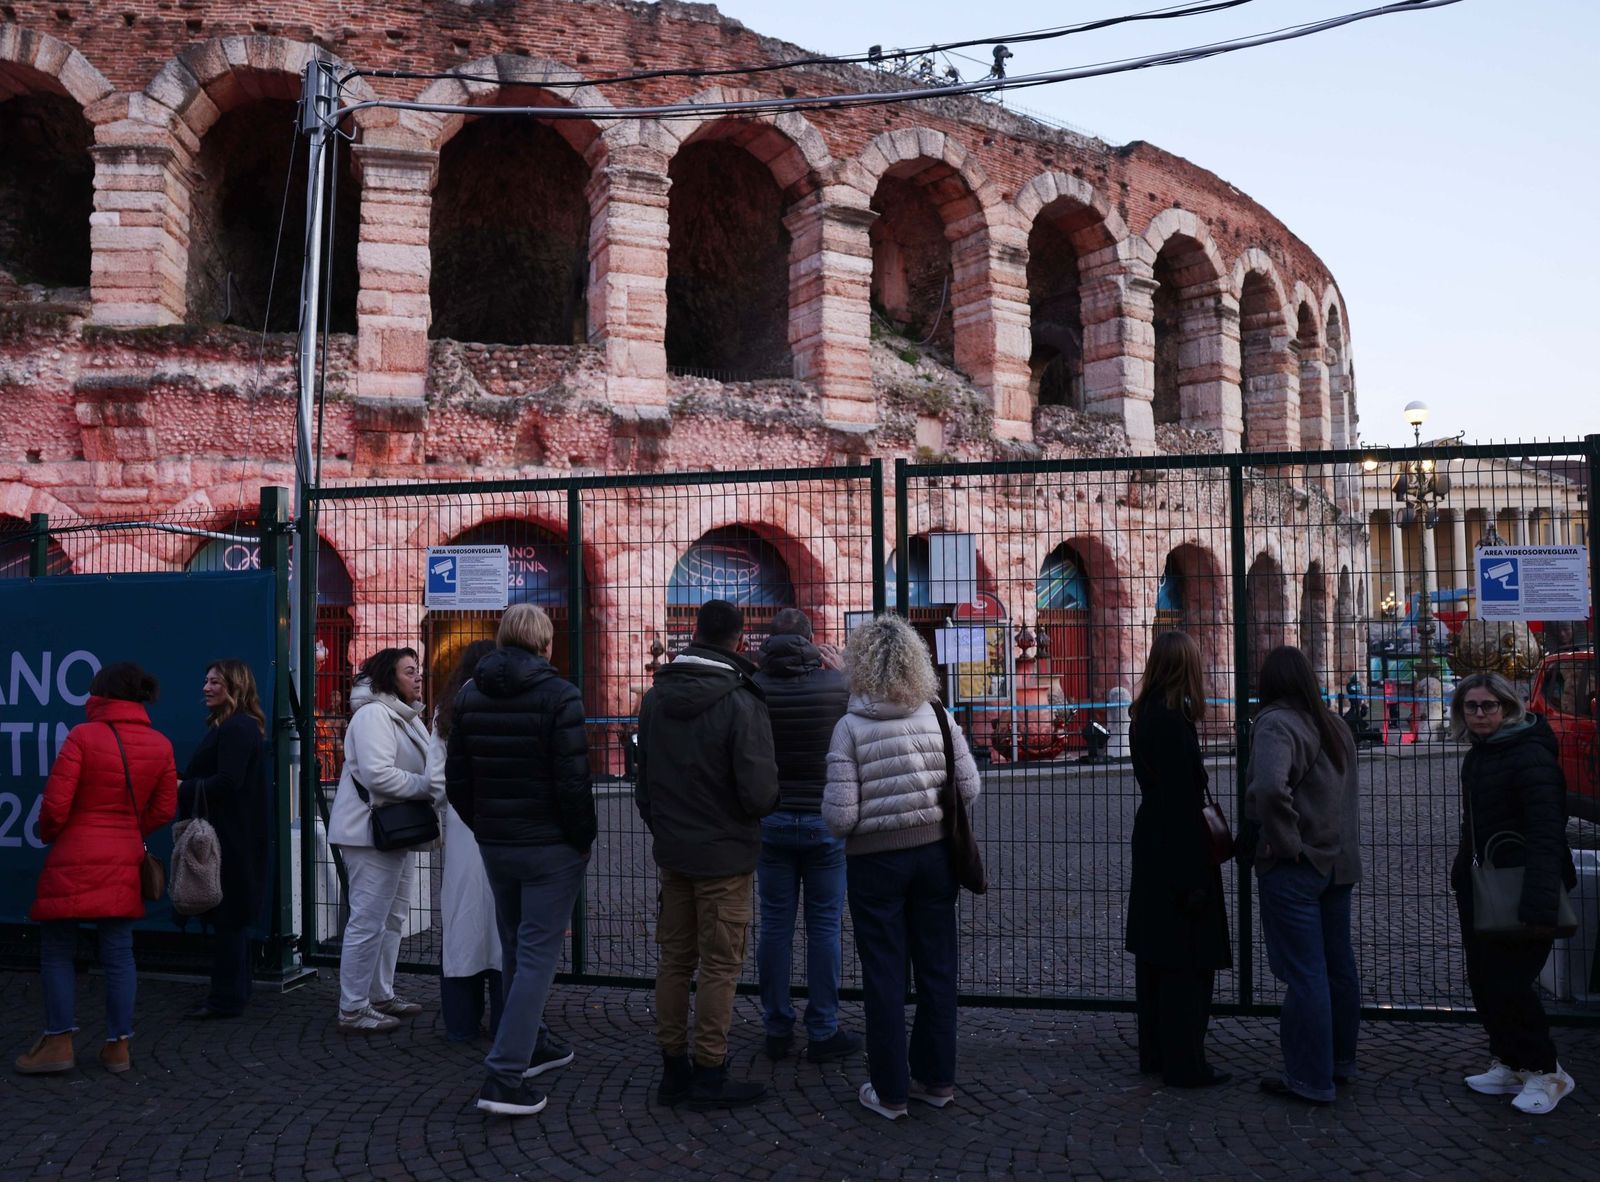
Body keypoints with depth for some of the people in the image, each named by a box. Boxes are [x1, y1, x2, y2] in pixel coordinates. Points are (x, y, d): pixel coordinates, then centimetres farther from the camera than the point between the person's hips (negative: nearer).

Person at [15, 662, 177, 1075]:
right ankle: (118, 1045, 12)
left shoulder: (83, 736, -11)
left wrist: (49, 835, 8)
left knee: (57, 951, 10)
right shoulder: (160, 745, 2)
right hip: (124, 862, 4)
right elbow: (164, 809, 7)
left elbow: (55, 805, -12)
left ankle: (59, 1042, 11)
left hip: (73, 860, -4)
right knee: (118, 954, 9)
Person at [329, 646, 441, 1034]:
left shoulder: (406, 716, 17)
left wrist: (435, 784, 3)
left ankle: (380, 995, 29)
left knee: (392, 917, 18)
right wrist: (429, 787, -19)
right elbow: (378, 774, -27)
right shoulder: (374, 714, -17)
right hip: (371, 832, -11)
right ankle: (353, 1010, 2)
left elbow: (418, 769, 23)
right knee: (368, 921, -6)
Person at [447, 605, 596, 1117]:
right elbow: (573, 780, -18)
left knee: (515, 948, 20)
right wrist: (583, 838, -5)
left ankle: (530, 1044, 34)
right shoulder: (558, 695, -14)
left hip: (494, 844, 6)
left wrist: (483, 827, 16)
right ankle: (505, 1076, -4)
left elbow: (456, 778, 8)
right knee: (537, 955, -1)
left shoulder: (470, 694, 5)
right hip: (550, 846, -6)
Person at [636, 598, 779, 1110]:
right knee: (720, 966, 4)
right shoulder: (740, 702, -18)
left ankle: (673, 1068, 22)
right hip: (725, 856, -6)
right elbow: (759, 793, -21)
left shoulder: (655, 697, 2)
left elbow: (643, 779, 11)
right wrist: (766, 801, 2)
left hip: (672, 853, 6)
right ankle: (710, 1074, 11)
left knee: (674, 959, 14)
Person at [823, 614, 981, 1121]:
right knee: (937, 968, 14)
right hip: (934, 852, 3)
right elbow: (969, 789, -2)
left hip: (875, 860, -3)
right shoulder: (938, 717, -4)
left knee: (884, 973, 7)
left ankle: (890, 1090, 16)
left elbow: (840, 816, -17)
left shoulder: (851, 727, -14)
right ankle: (937, 1078, 26)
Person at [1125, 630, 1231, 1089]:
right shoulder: (1174, 723, -20)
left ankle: (1154, 1052, 26)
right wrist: (1193, 878, -19)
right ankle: (1184, 1064, 8)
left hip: (1151, 849, 10)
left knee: (1154, 957, 16)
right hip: (1178, 850, -10)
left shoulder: (1145, 717, 8)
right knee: (1187, 963, 0)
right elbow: (1181, 803, -21)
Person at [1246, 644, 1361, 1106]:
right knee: (1339, 964, 17)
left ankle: (1310, 1079, 5)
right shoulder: (1334, 724, 11)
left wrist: (1285, 840, -20)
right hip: (1339, 861, 9)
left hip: (1294, 868, -9)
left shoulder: (1276, 725, -16)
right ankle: (1340, 1061, 31)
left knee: (1303, 973, -2)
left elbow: (1270, 787, -33)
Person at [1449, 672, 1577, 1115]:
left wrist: (1539, 904, -29)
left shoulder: (1531, 757, -17)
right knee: (1483, 979, 12)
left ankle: (1544, 1072, 11)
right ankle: (1509, 1064, 26)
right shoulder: (1476, 757, 11)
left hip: (1519, 890, -9)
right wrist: (1462, 872, 17)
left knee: (1509, 982, -7)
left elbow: (1547, 833, -23)